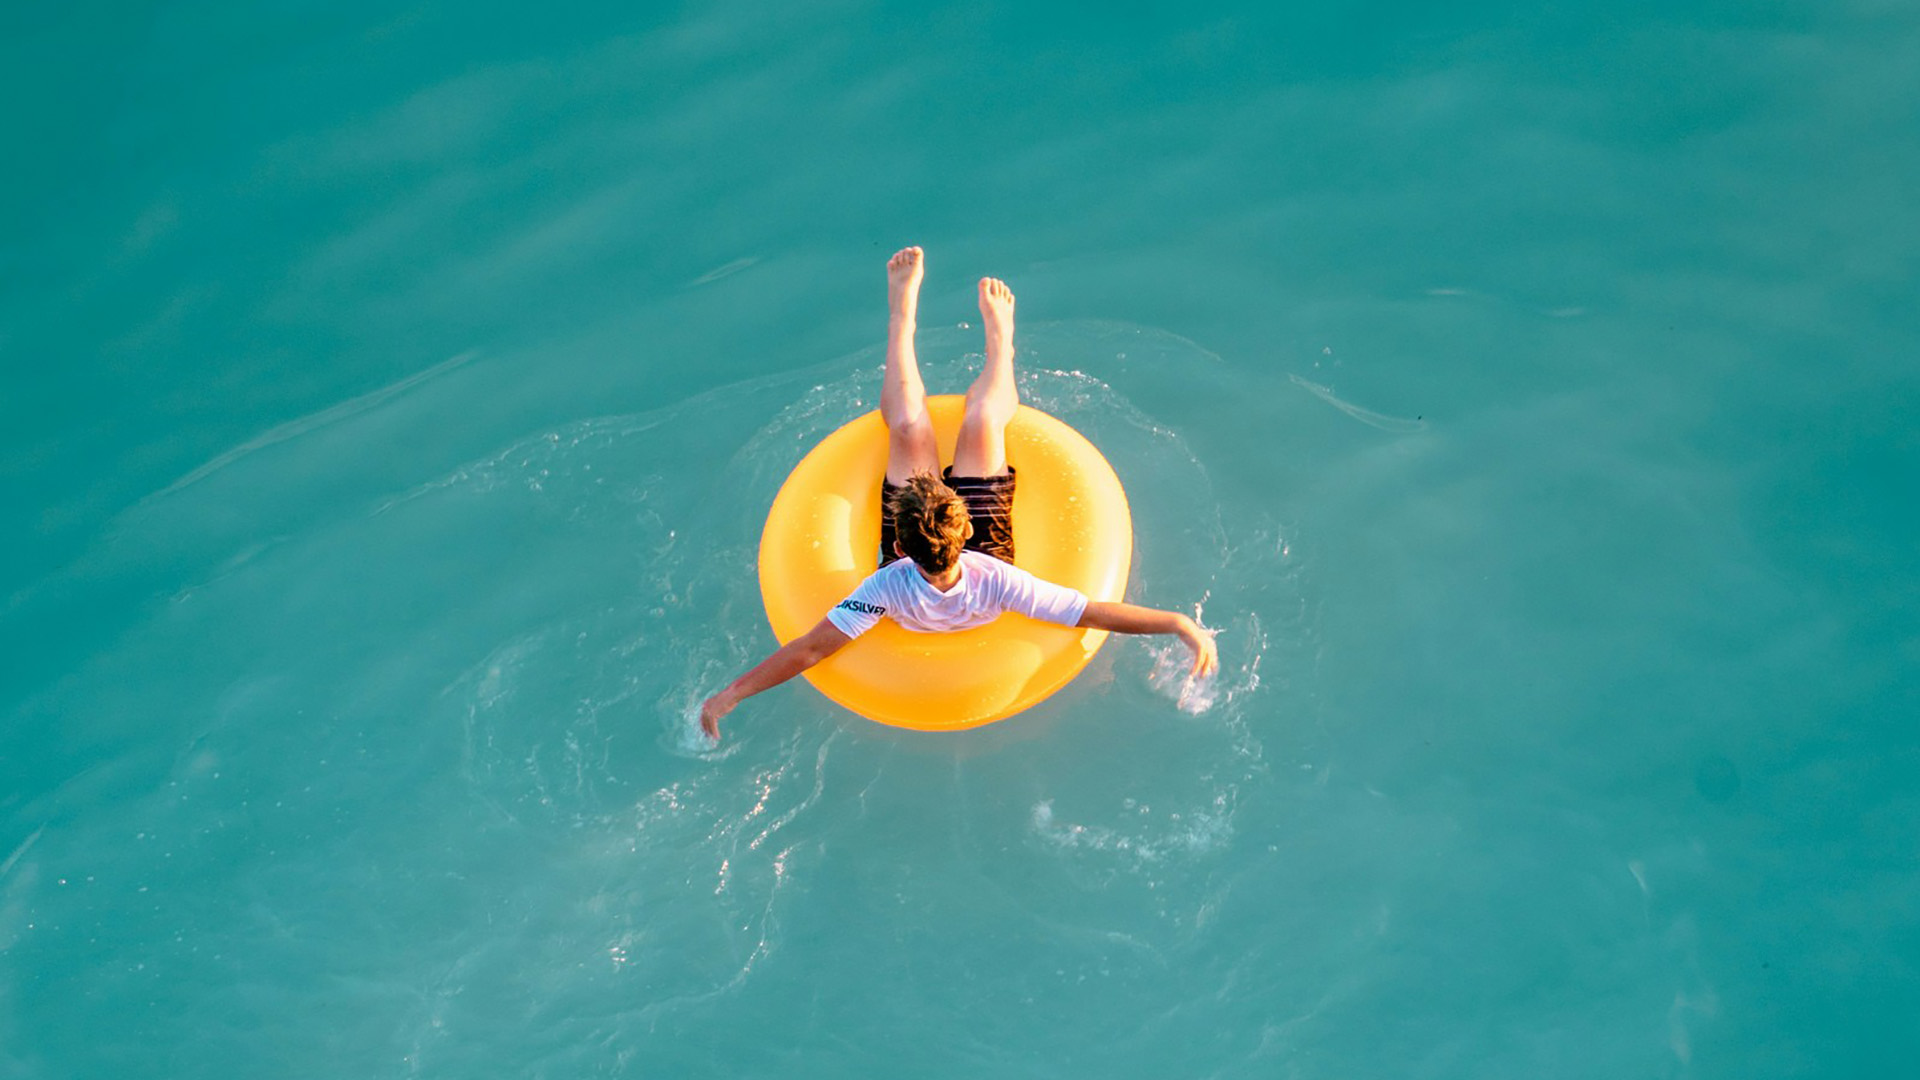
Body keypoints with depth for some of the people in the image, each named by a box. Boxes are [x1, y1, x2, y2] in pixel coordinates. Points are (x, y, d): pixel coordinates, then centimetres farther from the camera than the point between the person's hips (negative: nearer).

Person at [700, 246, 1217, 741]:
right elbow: (1096, 614, -40)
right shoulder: (995, 583, -46)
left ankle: (902, 315, 27)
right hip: (983, 547, 0)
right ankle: (998, 335, 34)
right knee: (980, 423, -1)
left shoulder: (888, 589, -47)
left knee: (909, 430, -1)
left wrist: (729, 695, -40)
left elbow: (808, 650, -42)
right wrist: (1180, 623, -45)